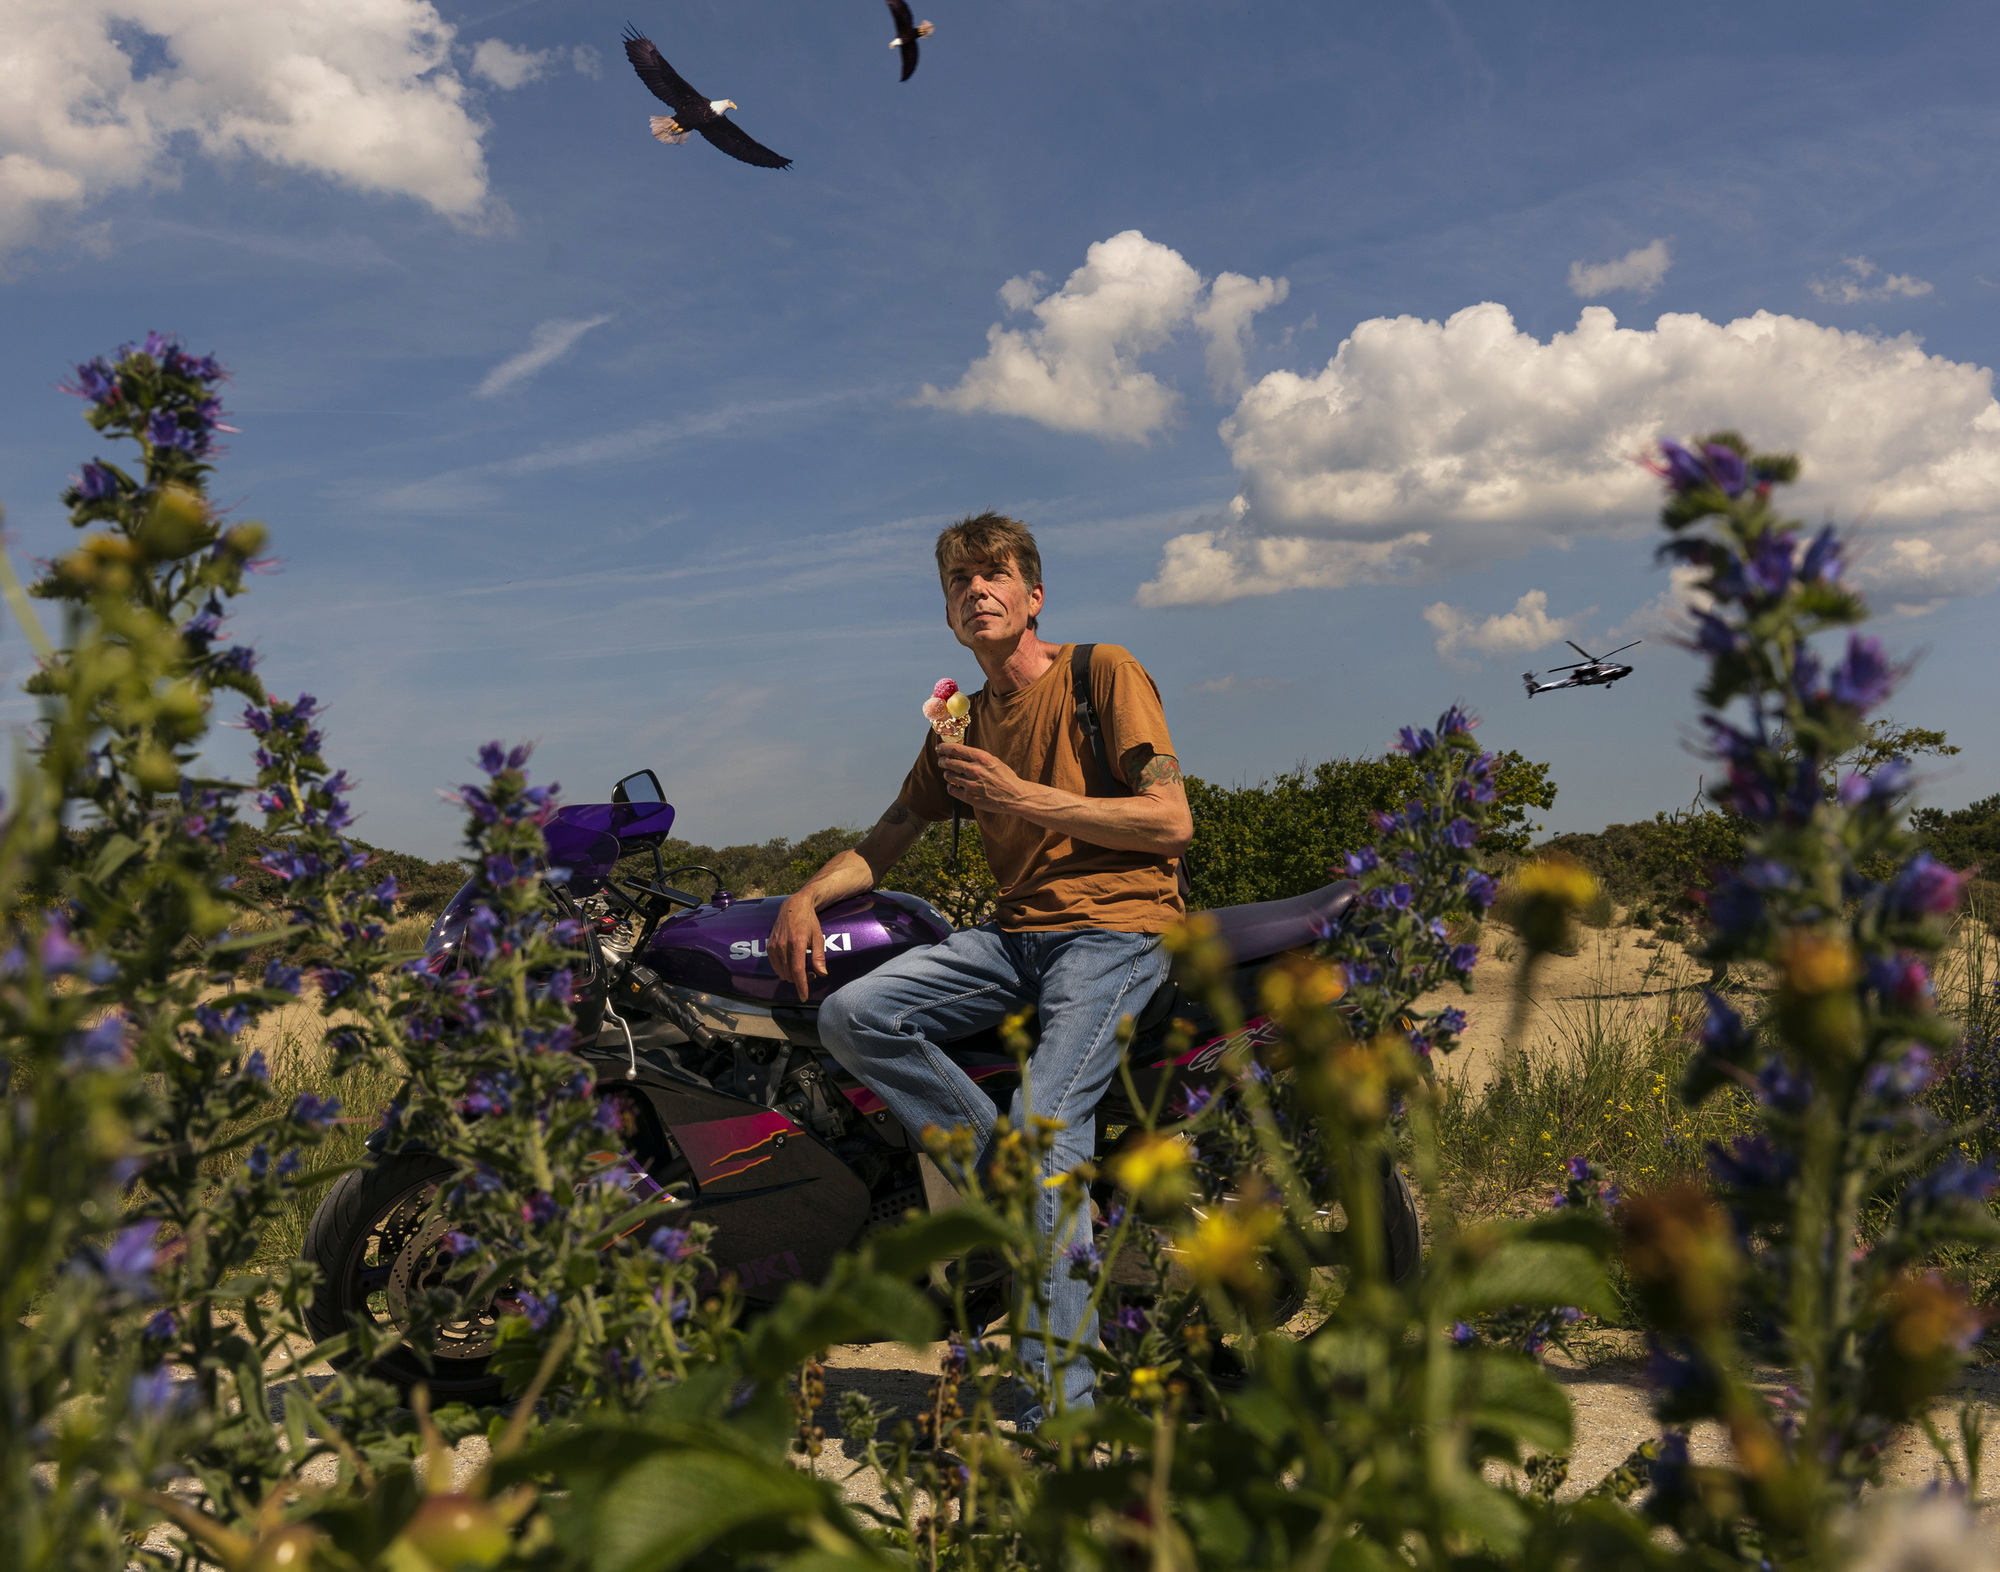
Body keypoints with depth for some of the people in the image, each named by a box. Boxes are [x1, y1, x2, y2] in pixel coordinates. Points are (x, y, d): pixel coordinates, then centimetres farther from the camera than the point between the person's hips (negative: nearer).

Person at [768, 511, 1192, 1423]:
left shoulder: (1102, 671, 1)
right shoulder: (960, 726, 20)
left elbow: (1171, 821, -8)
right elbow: (886, 840, 22)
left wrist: (1020, 795, -11)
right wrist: (806, 897, 1)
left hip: (1118, 927, -6)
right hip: (1014, 933, 7)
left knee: (1044, 1127, -26)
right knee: (852, 1016, -17)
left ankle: (1060, 1405, -23)